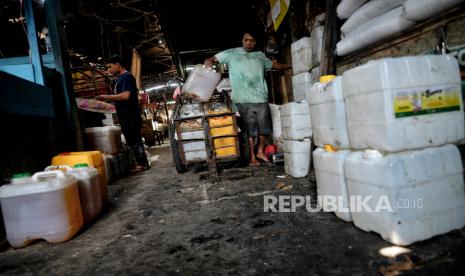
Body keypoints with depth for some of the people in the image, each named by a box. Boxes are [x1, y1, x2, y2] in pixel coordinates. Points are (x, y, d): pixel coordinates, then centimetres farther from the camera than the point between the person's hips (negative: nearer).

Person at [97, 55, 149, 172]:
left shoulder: (127, 76, -11)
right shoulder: (121, 78, 18)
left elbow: (125, 95, -23)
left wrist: (106, 97, -16)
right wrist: (107, 98, 9)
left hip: (130, 115, -9)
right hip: (125, 115, 9)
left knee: (134, 140, -5)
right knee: (132, 140, 12)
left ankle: (142, 163, 2)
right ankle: (141, 162, 18)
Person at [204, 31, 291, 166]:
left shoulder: (260, 55, 17)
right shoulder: (231, 53, 6)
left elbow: (275, 65, 29)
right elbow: (211, 59, 5)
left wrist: (293, 66, 26)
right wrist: (208, 62, -18)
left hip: (261, 99, 4)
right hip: (243, 100, -4)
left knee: (265, 128, 9)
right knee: (250, 129, 1)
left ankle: (260, 151, 30)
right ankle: (252, 157, 14)